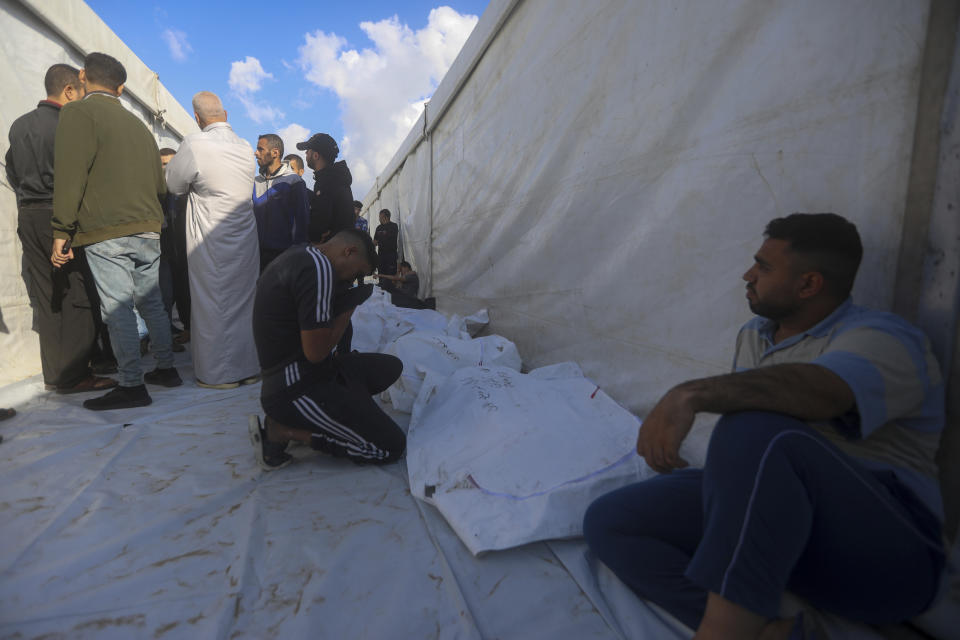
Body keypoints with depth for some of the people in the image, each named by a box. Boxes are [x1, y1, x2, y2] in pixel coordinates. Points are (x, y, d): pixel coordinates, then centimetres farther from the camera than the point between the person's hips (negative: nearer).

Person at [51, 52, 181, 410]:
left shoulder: (78, 113, -3)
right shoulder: (138, 125, 17)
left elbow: (70, 176, -11)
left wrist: (62, 232, -10)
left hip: (107, 232, -7)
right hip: (147, 230, 7)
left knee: (117, 308, -5)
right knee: (151, 302, 13)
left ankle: (131, 386, -3)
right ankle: (166, 368, 20)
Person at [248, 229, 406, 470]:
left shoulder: (297, 255, 12)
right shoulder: (319, 267, -20)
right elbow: (315, 353, -22)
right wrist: (347, 310, -9)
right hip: (296, 389, -10)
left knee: (391, 367, 15)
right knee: (391, 446, -10)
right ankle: (284, 430, -4)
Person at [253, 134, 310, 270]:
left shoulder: (293, 181, -4)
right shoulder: (255, 181, 12)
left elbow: (302, 220, -5)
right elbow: (250, 216, 16)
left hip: (282, 253, -5)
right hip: (257, 251, 5)